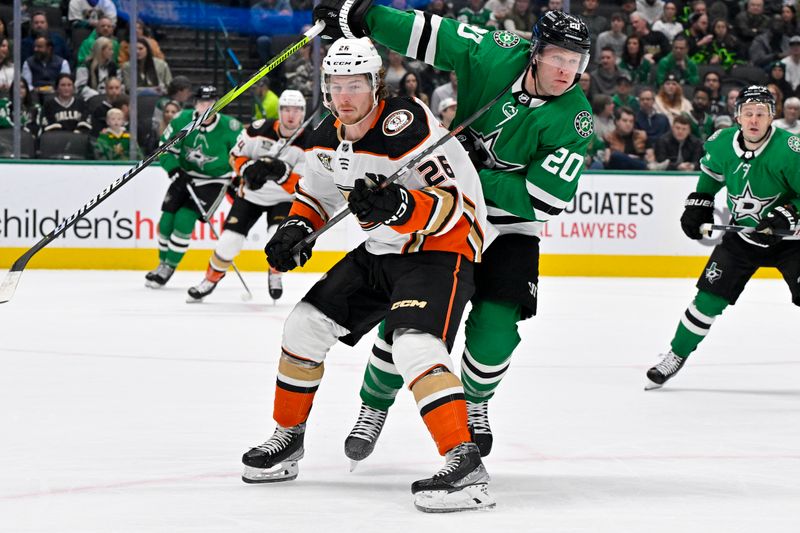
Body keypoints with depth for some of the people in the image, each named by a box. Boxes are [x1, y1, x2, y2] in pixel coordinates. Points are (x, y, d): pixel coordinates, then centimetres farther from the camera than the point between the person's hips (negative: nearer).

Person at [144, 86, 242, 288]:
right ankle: (163, 263, 22)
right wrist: (175, 171, -17)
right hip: (185, 175, 4)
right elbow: (166, 148, -4)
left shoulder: (229, 127, -20)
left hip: (214, 181, -4)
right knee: (167, 220, 0)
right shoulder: (183, 120, -13)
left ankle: (169, 267, -1)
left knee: (184, 220, -16)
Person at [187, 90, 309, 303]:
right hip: (251, 194, 1)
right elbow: (237, 155, -2)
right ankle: (211, 279, 15)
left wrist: (281, 173, -37)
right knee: (229, 240, -9)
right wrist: (248, 169, -21)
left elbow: (299, 187, -19)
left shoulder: (306, 144, -17)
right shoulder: (260, 130, -14)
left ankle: (275, 274, 5)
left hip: (283, 199, -1)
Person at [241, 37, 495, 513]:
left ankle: (466, 466, -38)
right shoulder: (330, 136, 0)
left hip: (444, 248, -9)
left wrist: (400, 206, -45)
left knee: (415, 343, -31)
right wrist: (297, 226, 0)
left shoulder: (407, 127, -26)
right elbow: (317, 192, 20)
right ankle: (289, 438, 26)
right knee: (307, 324, 7)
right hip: (381, 251, 9)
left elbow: (457, 206, -29)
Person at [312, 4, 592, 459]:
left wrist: (477, 177, -26)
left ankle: (474, 403, 21)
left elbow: (543, 201, -24)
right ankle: (374, 407, 17)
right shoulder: (496, 55, -18)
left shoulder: (573, 121, -23)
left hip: (512, 223, -1)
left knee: (496, 324, -11)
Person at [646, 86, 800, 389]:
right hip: (741, 235, 4)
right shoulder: (722, 144, -8)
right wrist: (699, 204, 8)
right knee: (710, 295, 0)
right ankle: (676, 357, 16)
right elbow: (711, 170, 15)